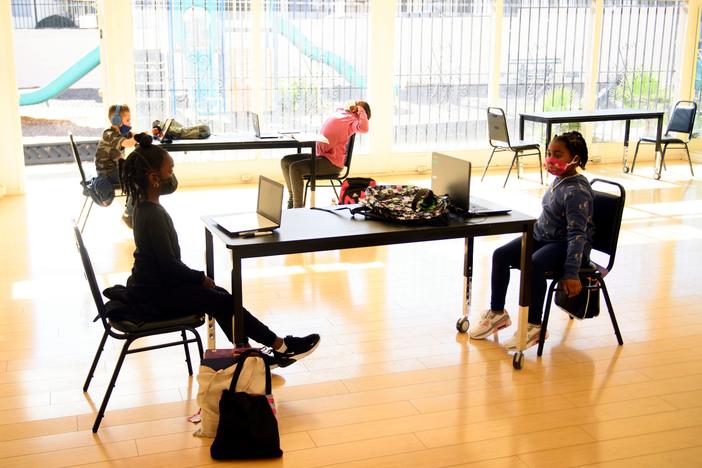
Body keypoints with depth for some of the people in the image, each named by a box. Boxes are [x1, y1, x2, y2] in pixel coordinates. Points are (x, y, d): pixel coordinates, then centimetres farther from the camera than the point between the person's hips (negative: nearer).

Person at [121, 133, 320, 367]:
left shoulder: (144, 206, 6)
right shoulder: (153, 215, -24)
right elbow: (168, 263, -24)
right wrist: (201, 278, -10)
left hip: (153, 284, 9)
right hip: (156, 295, -9)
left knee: (220, 296, 8)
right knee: (223, 303, -6)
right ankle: (280, 346, 3)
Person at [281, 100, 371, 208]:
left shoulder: (353, 119, -9)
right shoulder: (339, 111, 17)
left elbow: (363, 128, -30)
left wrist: (362, 111, -18)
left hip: (332, 162, -9)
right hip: (319, 154, 9)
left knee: (295, 168, -25)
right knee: (285, 161, 9)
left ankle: (298, 208, -17)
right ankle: (292, 199, 17)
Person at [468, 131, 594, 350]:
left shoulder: (577, 190, -22)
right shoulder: (559, 180, 6)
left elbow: (577, 233, -28)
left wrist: (571, 273, -32)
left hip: (566, 244, -9)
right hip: (542, 236, 9)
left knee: (533, 265, -35)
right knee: (500, 255, -7)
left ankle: (534, 326, -20)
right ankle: (497, 313, 5)